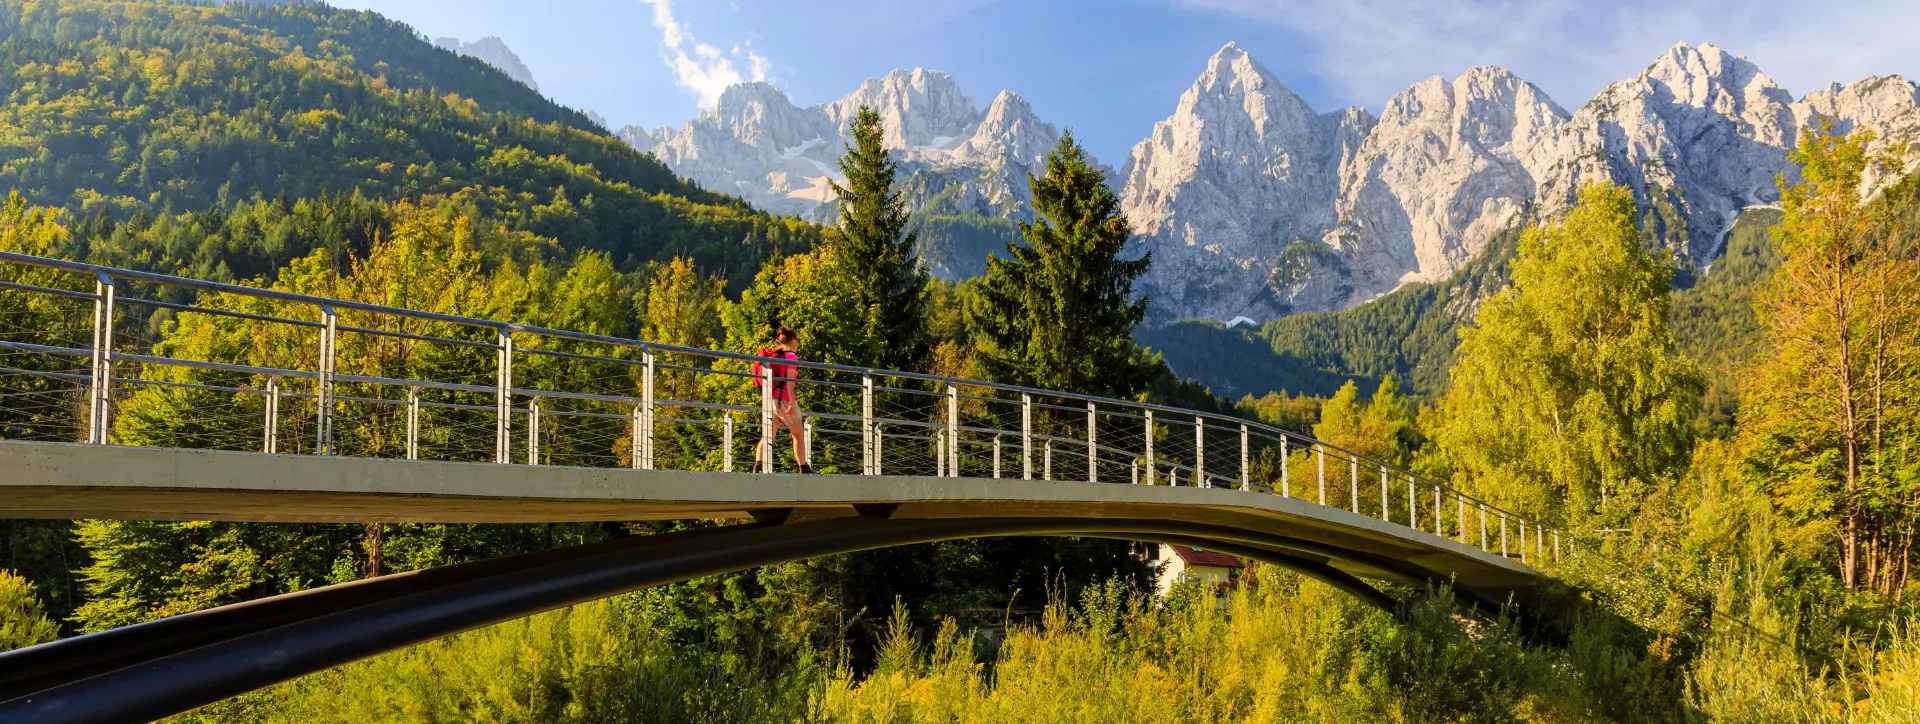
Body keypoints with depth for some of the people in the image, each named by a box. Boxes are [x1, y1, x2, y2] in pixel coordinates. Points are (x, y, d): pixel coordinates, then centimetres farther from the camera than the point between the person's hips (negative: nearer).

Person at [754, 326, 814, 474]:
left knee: (767, 436, 2)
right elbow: (789, 380, -16)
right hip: (784, 399, -6)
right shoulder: (791, 356, -6)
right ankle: (804, 469, 8)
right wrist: (791, 402, -21)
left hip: (771, 399, 6)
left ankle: (758, 464, -15)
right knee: (799, 435, 6)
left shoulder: (772, 354, 15)